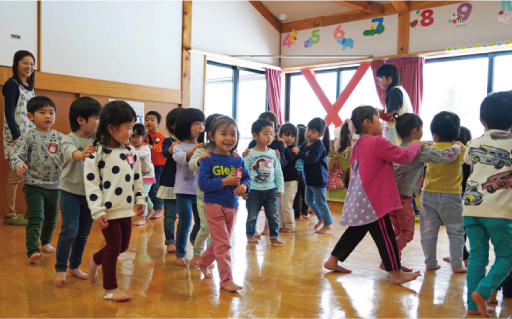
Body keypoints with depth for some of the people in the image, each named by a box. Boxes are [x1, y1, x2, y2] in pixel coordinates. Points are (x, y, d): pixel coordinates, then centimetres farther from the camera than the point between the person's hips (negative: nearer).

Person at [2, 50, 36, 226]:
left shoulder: (30, 87, 16)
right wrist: (16, 137, -17)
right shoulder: (12, 84, -6)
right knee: (15, 175, -5)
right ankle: (9, 215, 3)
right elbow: (9, 113, -12)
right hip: (16, 137, -7)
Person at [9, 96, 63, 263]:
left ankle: (46, 242, 39)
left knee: (51, 218, 18)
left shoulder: (59, 137, 3)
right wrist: (18, 164, -38)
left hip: (54, 186, 5)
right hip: (34, 185, -5)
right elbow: (15, 154, -16)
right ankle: (33, 250, -5)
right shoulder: (28, 137, -8)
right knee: (36, 218, -10)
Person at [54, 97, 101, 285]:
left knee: (83, 233, 11)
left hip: (90, 193, 5)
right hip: (71, 192, -5)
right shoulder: (68, 139, -12)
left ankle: (75, 266, 27)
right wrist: (82, 154, -56)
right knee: (69, 231, -10)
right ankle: (60, 269, 6)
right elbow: (71, 152, -33)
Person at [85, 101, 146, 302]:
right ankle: (110, 289, 18)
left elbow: (137, 178, 15)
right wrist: (98, 211, -16)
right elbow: (91, 184, -14)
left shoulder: (131, 152, 6)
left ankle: (94, 261, 42)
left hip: (126, 208, 7)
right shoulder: (96, 153, -13)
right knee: (114, 247, 1)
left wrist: (140, 199, 13)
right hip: (108, 210, -6)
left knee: (123, 246, 15)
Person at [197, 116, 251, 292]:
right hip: (214, 205, -6)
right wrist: (225, 182, -23)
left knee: (220, 242, 20)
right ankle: (226, 280, 7)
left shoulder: (238, 161, 3)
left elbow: (247, 178, 8)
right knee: (223, 244, -4)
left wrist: (244, 186, -15)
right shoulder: (208, 160, -12)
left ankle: (203, 263, 44)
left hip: (232, 206, 6)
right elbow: (203, 183, -18)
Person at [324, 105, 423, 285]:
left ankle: (332, 262, 26)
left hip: (359, 200, 9)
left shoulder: (357, 146, 10)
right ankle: (396, 274, 10)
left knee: (355, 232, 19)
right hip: (373, 200, -9)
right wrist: (416, 145, 8)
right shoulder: (378, 142, -15)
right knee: (385, 237, 0)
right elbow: (404, 157, -11)